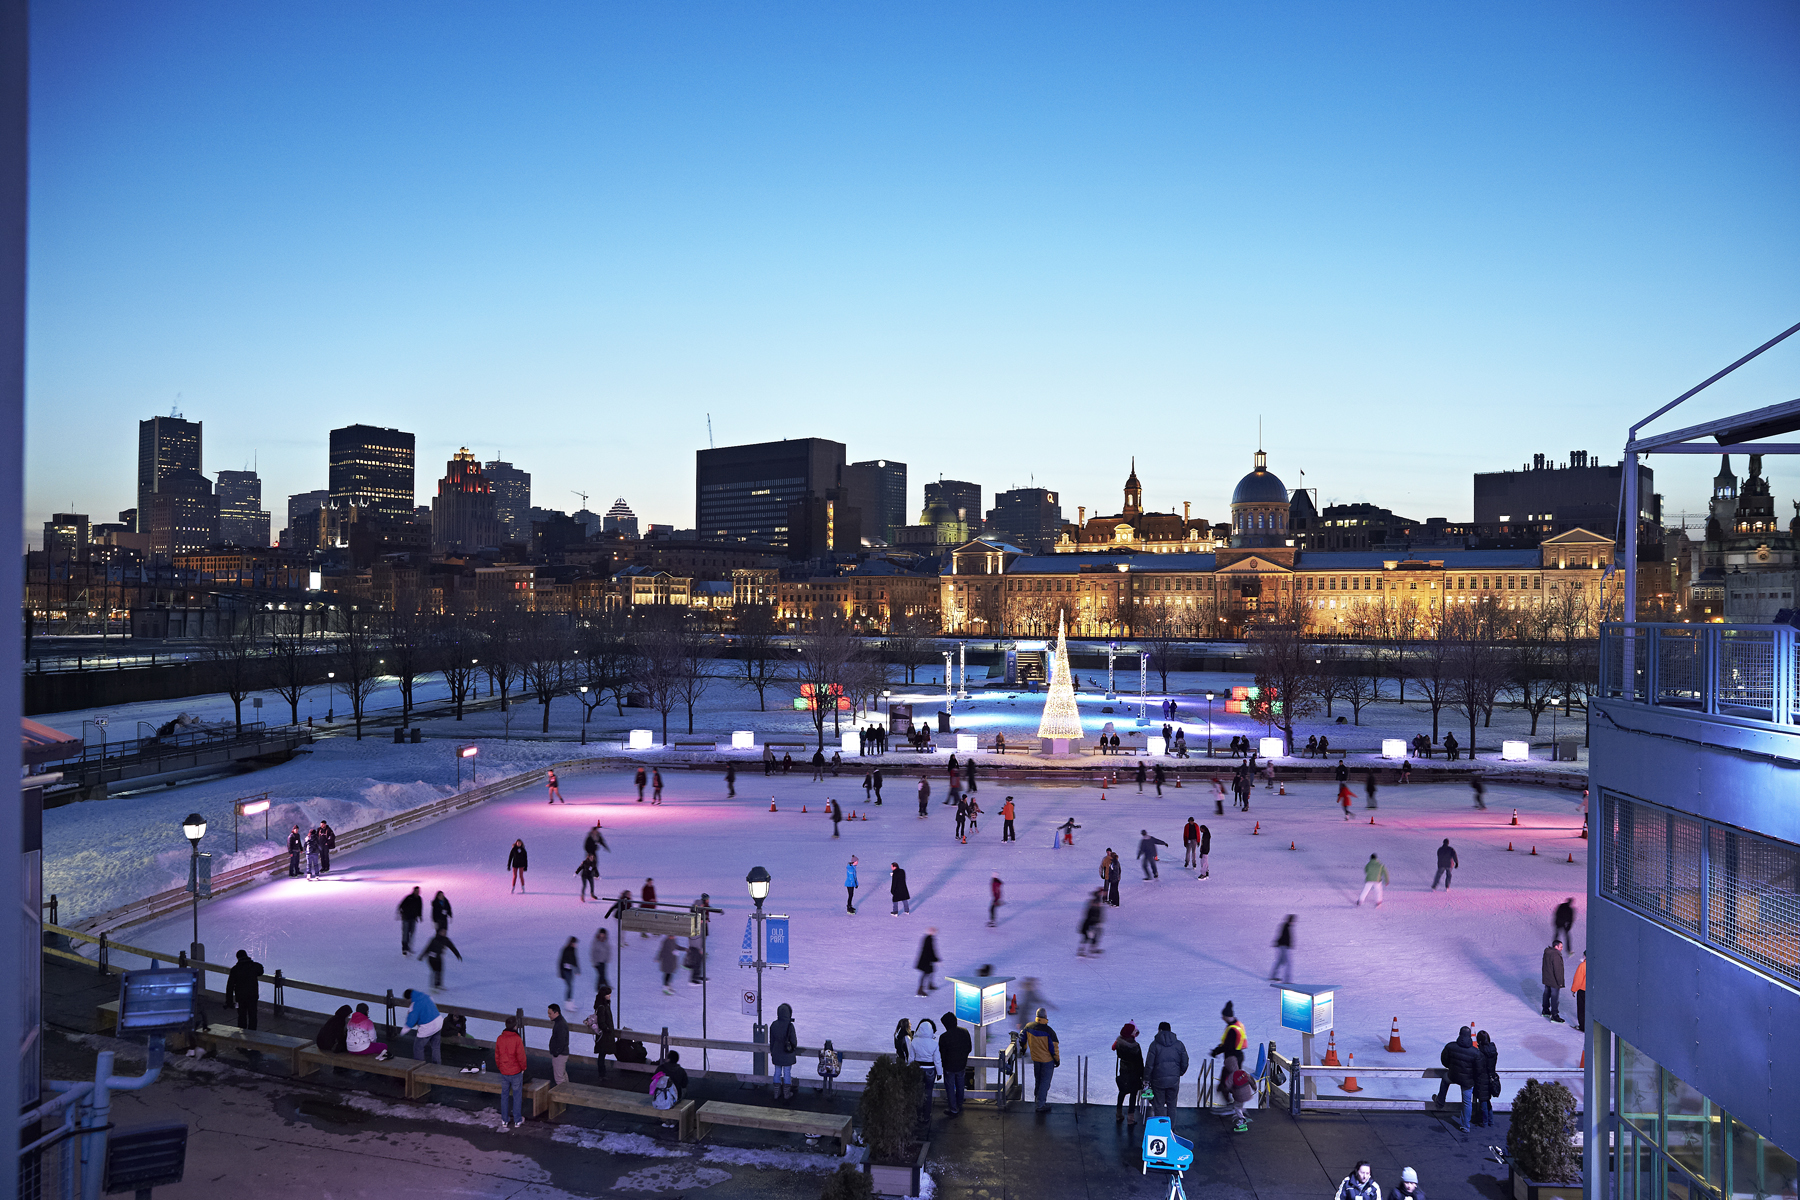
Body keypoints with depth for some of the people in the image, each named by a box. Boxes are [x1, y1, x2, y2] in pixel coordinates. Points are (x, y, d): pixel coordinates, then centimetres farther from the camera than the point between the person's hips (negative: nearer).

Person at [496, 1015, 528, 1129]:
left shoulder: (499, 1039, -5)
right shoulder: (517, 1039, -19)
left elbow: (497, 1056, 3)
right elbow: (521, 1056, -16)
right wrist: (523, 1068, 1)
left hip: (503, 1072, 4)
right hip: (516, 1072, -4)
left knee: (504, 1095, 15)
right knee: (517, 1096, 10)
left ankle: (505, 1120, 22)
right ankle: (517, 1120, 17)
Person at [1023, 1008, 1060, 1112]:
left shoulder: (1029, 1027, -7)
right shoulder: (1049, 1031, -23)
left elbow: (1023, 1038, 11)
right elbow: (1054, 1048, -16)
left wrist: (1024, 1048, 30)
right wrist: (1057, 1060, 0)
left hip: (1035, 1059, 5)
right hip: (1047, 1060, -5)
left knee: (1038, 1080, 23)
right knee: (1045, 1082, 4)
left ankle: (1038, 1099, 38)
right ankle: (1040, 1105, 5)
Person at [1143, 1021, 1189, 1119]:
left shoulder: (1155, 1044, -7)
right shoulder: (1179, 1044, 2)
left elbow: (1149, 1065, -8)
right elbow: (1185, 1064, 6)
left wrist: (1146, 1078, 1)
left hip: (1158, 1080, -3)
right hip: (1174, 1080, 3)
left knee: (1159, 1105, 8)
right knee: (1171, 1105, 14)